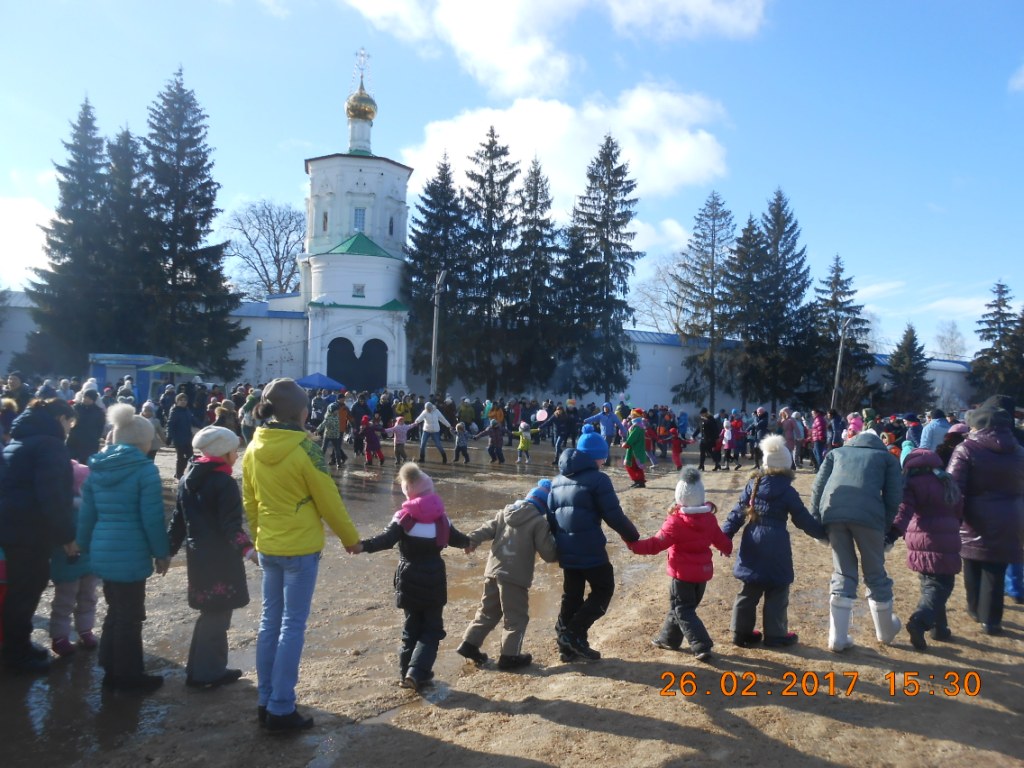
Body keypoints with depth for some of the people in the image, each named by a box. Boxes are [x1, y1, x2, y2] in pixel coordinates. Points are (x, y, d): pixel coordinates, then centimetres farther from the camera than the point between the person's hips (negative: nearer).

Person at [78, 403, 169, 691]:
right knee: (130, 615, 7)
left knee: (116, 611, 21)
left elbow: (87, 514, 11)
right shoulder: (144, 469, -13)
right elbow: (152, 518, -15)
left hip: (103, 552, 7)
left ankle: (113, 671, 31)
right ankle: (129, 676, 19)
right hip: (131, 553, -7)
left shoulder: (97, 468, 8)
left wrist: (86, 547, 20)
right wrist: (161, 553, -5)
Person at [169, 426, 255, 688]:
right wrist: (248, 549, -29)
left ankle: (202, 668, 26)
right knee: (217, 614, 3)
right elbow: (231, 527, -23)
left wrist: (168, 549, 18)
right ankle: (206, 673, 11)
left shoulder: (189, 478, 8)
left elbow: (178, 519, 13)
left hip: (198, 555, 9)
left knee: (210, 612, 19)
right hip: (220, 558, -8)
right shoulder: (224, 482, -17)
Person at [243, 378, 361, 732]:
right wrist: (350, 538, 2)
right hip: (301, 549, -6)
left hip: (268, 548, 6)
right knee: (292, 626, 2)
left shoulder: (254, 448, 1)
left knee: (270, 621, 14)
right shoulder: (304, 448, -17)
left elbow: (249, 502, 10)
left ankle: (266, 702, 24)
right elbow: (329, 501, -11)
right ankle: (281, 710, 9)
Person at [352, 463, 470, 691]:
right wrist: (468, 541, 37)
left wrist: (363, 545, -33)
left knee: (412, 627, 16)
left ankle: (406, 672, 15)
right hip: (434, 579, 0)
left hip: (409, 580, 0)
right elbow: (456, 538, 16)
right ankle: (417, 673, -5)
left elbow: (386, 539, -22)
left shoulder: (403, 517, -7)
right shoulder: (440, 518, 2)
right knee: (432, 628, 8)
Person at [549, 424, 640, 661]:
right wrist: (632, 535, 3)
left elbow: (550, 515, 14)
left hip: (566, 549, 7)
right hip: (590, 549, -7)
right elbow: (614, 516, -12)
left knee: (571, 594, 16)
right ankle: (575, 633, 1)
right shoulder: (597, 479, -10)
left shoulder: (558, 480, 12)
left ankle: (567, 643, 21)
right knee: (603, 589, 10)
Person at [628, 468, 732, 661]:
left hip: (683, 573, -7)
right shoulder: (709, 517, 0)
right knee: (678, 605, 20)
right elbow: (721, 540, 13)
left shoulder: (676, 521, -20)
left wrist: (634, 545, -17)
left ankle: (702, 647, -7)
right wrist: (727, 549, 35)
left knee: (683, 611, 2)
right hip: (703, 571, 7)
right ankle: (669, 639, 31)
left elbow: (657, 543, -23)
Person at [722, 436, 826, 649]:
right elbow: (804, 520, -3)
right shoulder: (787, 492, -9)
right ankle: (775, 635, 16)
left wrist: (725, 536, 7)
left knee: (749, 591, 13)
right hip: (775, 546, -5)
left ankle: (742, 632, 20)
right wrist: (824, 534, 11)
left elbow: (737, 513, 4)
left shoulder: (753, 485, 4)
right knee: (777, 592, 8)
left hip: (752, 545, 5)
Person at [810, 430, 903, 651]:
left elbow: (818, 487, 17)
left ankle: (838, 638, 14)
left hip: (833, 512, 2)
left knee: (843, 574, 14)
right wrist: (887, 529, 17)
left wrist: (816, 523, 15)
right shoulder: (887, 457, 27)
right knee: (875, 574, 17)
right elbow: (894, 496, 12)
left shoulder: (837, 452, 31)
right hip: (868, 514, -2)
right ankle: (886, 631, 37)